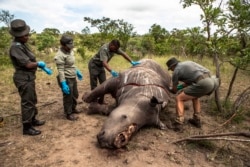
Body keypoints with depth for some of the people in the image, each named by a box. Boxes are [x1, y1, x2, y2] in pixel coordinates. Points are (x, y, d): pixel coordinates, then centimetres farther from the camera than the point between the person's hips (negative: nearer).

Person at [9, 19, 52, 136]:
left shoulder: (22, 44, 10)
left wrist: (43, 67, 9)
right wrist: (39, 63, -6)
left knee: (32, 100, 20)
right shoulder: (15, 47, -21)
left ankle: (33, 120, 36)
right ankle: (27, 127, 12)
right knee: (27, 103, -1)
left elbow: (31, 60, 16)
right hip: (24, 78, -10)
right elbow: (28, 64, -24)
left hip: (28, 77, 10)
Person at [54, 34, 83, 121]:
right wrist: (63, 84, -27)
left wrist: (77, 72, 25)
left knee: (75, 95, 22)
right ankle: (68, 114, 22)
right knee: (68, 97, 5)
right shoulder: (60, 55, -20)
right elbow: (60, 71, -24)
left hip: (73, 78, 9)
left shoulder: (70, 51, 7)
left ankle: (73, 109, 43)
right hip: (66, 79, -9)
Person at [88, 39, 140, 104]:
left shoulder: (115, 48, -11)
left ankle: (101, 101, 13)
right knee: (94, 85, -6)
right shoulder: (104, 49, -33)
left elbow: (123, 54, -9)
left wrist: (132, 62, -21)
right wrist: (112, 71, -59)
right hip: (93, 65, -7)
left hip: (101, 66, 7)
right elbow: (104, 63, -44)